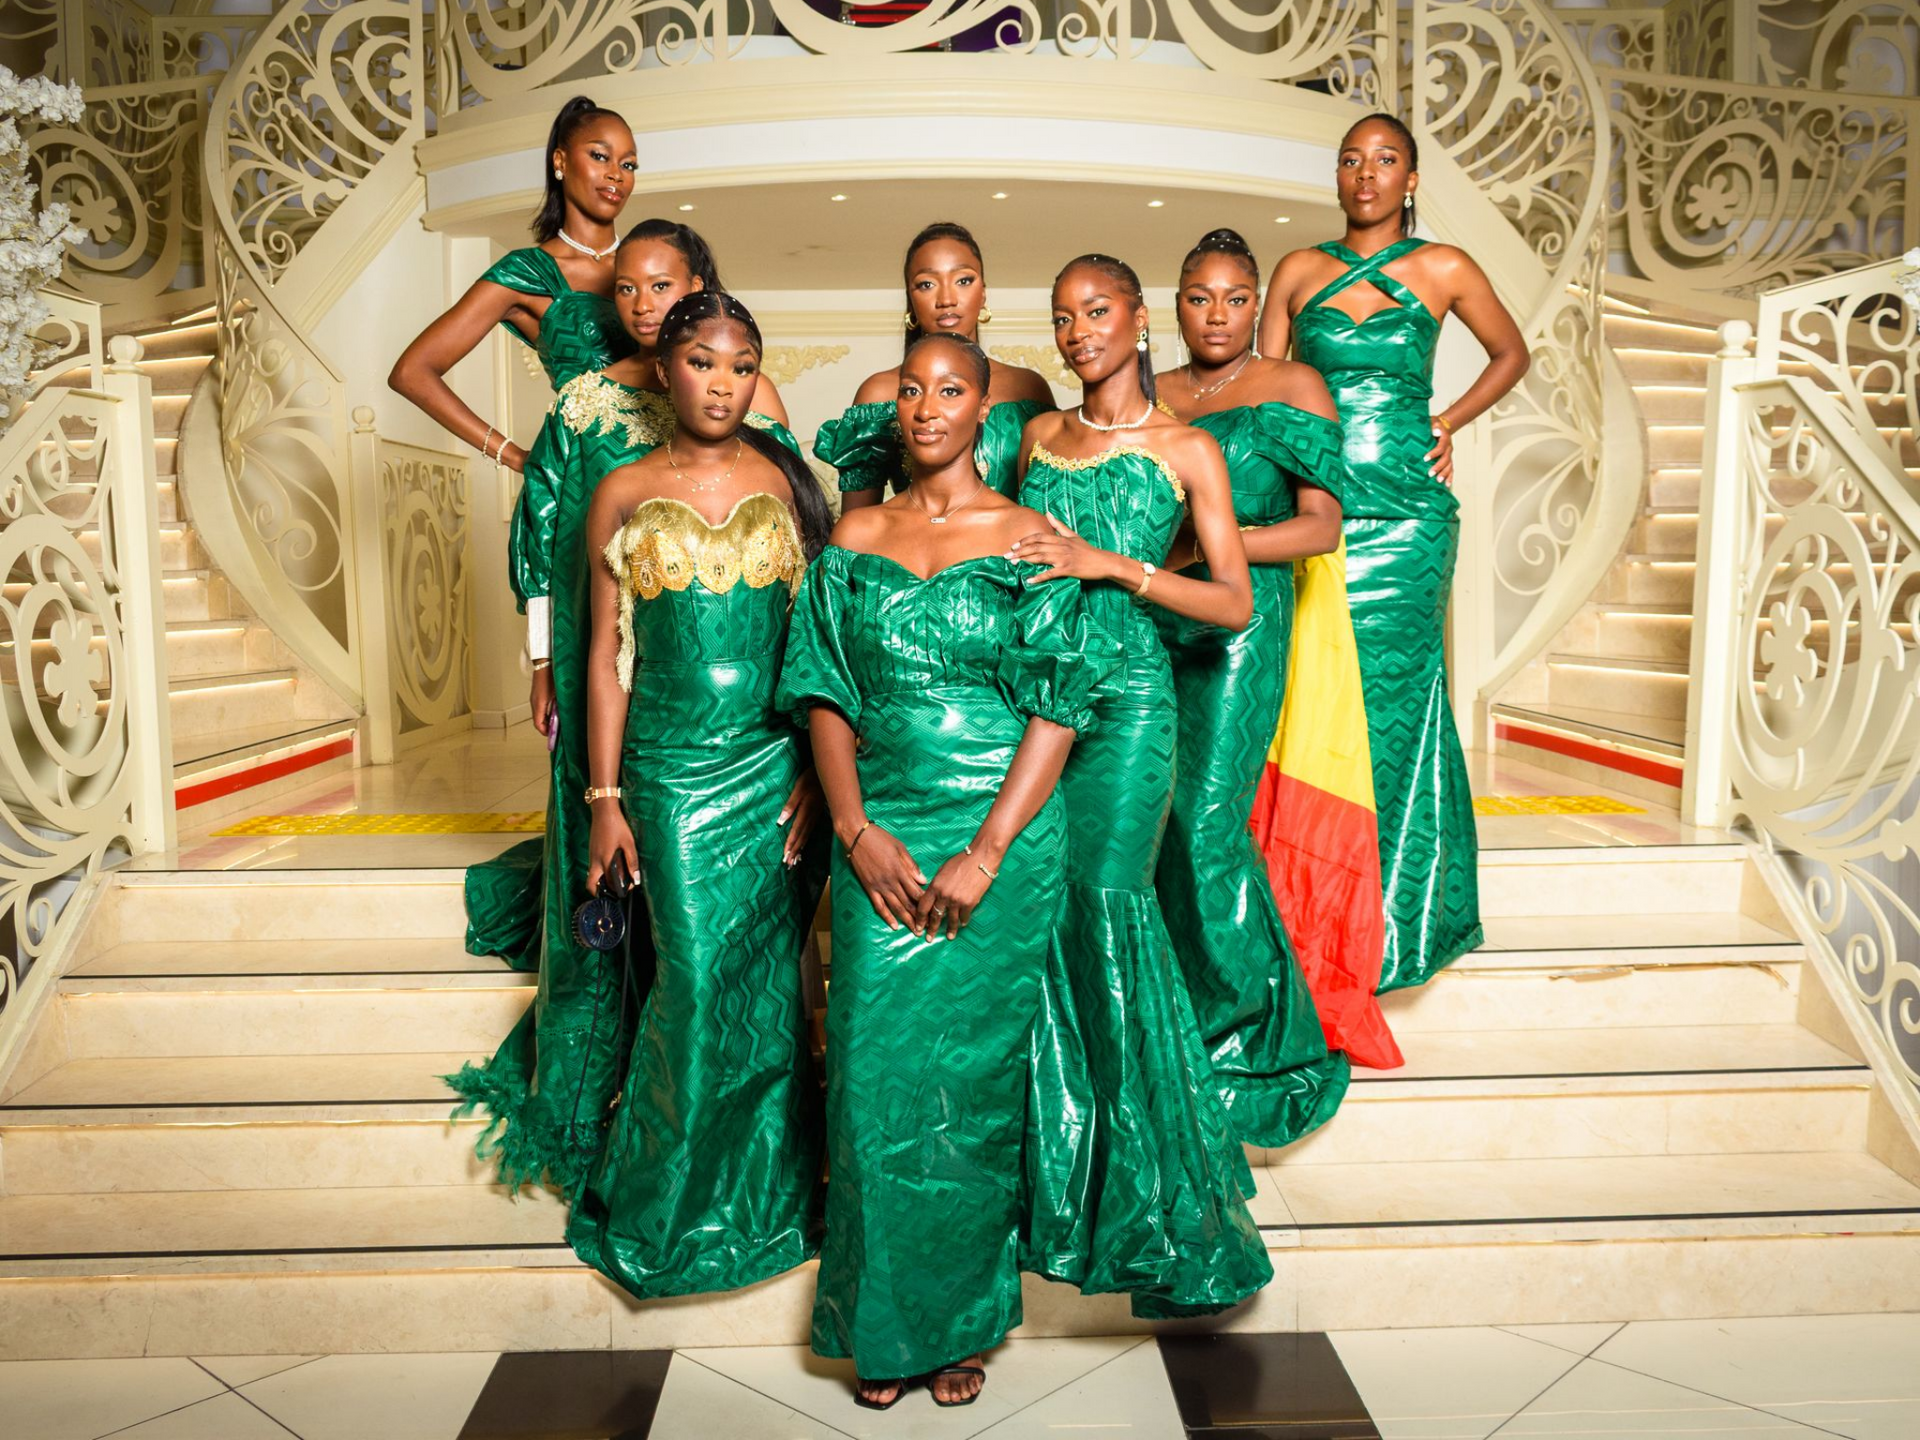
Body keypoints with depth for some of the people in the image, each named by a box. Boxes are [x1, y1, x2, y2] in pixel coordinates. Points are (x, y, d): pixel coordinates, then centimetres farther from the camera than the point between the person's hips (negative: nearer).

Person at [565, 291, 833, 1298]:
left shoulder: (785, 481, 5)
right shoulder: (624, 494, 4)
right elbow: (607, 656, 4)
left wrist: (817, 768, -3)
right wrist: (604, 798, 0)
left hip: (777, 762, 1)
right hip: (672, 768, -1)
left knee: (768, 982, 6)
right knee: (697, 984, -1)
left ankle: (769, 1195, 26)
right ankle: (675, 1206, 22)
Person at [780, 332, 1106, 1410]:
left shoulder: (1028, 539, 0)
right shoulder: (856, 538, 9)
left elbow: (1059, 709, -5)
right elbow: (826, 694, 6)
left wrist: (987, 853, -13)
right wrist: (857, 828, -7)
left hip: (1003, 834, -2)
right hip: (880, 837, 2)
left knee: (972, 1073, 5)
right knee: (874, 1070, 2)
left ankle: (964, 1319, 25)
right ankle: (885, 1322, 22)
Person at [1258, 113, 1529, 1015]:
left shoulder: (1442, 269, 7)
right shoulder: (1299, 271, 10)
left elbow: (1511, 354, 20)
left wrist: (1449, 423, 7)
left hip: (1405, 513, -1)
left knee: (1390, 699, 0)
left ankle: (1397, 915, 15)